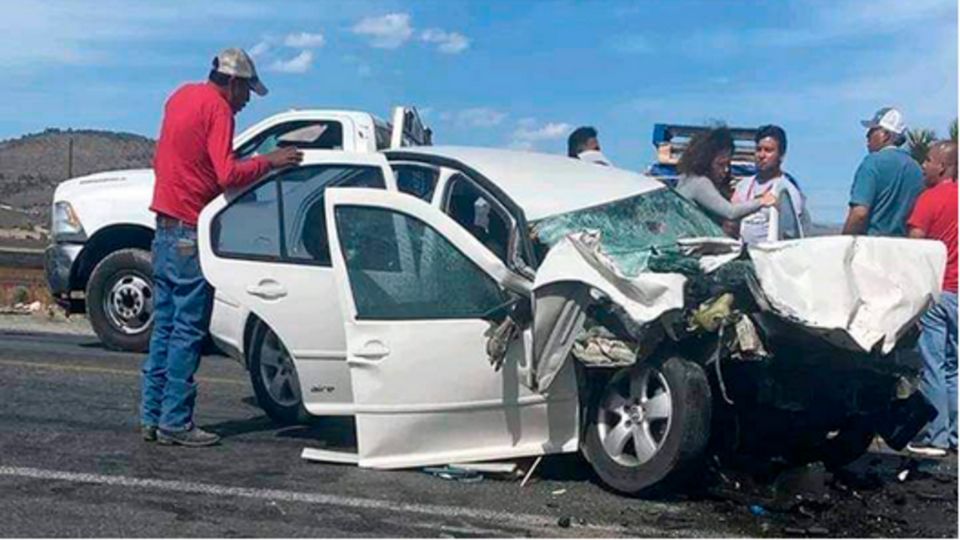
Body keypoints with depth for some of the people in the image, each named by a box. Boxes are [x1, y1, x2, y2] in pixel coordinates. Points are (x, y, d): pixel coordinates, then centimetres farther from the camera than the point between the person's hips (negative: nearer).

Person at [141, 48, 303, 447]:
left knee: (164, 324, 12)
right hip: (191, 232, -9)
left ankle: (151, 416, 16)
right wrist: (268, 162, -10)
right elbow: (227, 175, -22)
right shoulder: (217, 108, -12)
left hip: (165, 224, 9)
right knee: (188, 331, -4)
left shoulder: (182, 96, 15)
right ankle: (175, 423, 0)